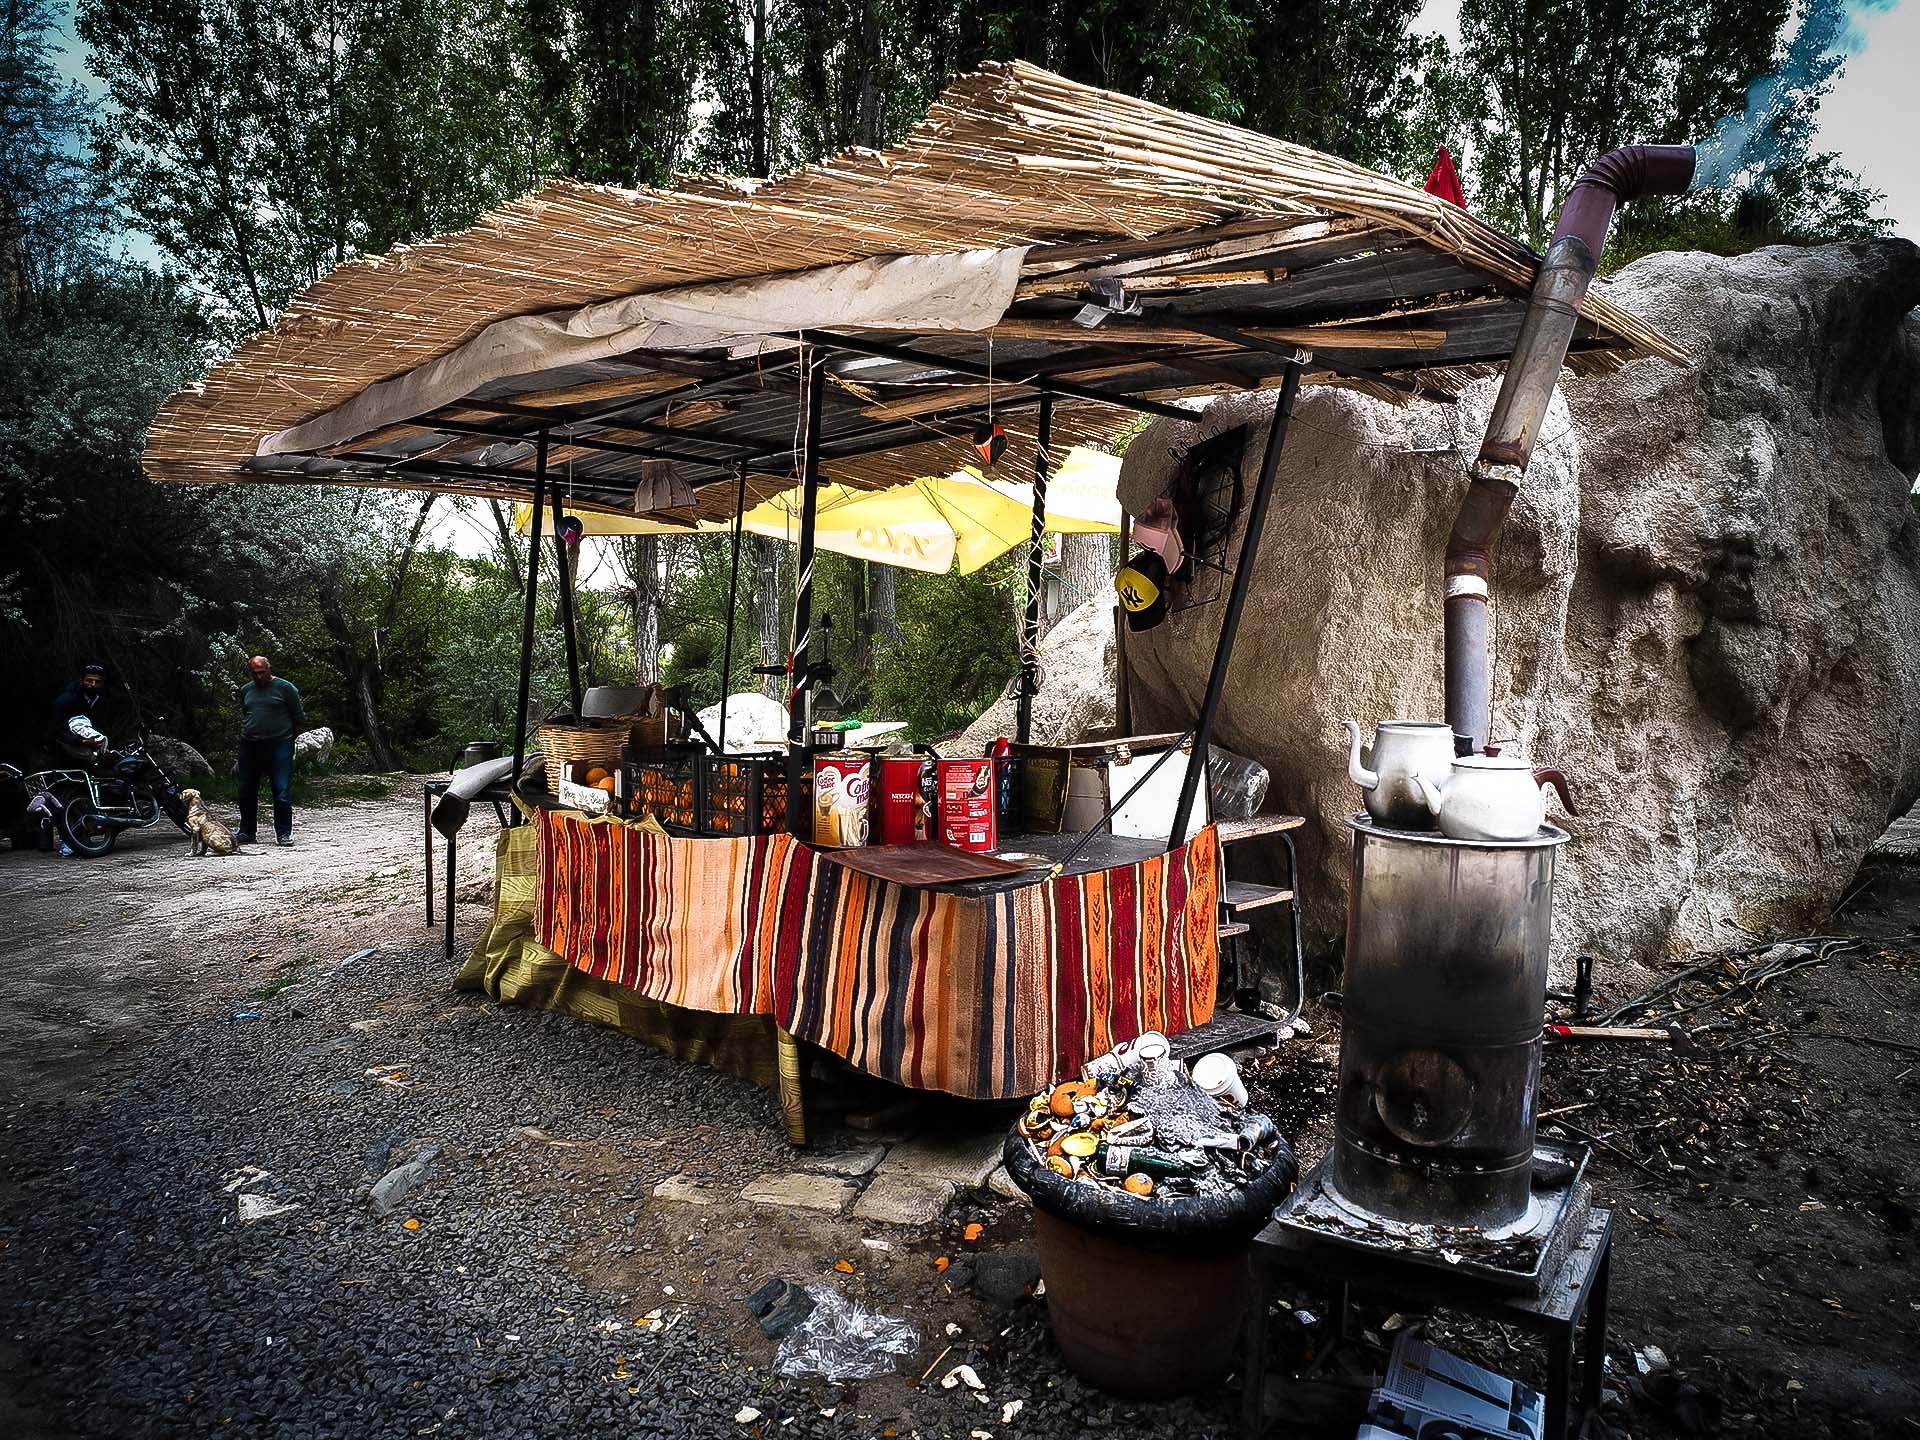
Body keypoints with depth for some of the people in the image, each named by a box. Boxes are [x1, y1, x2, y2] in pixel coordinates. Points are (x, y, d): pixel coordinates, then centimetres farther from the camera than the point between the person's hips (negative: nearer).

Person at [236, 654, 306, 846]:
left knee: (282, 791, -7)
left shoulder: (285, 687, -1)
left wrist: (293, 738, 3)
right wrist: (245, 734, 17)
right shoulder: (245, 690, 14)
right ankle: (246, 832, 21)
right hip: (249, 746, 5)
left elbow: (299, 717, 2)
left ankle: (284, 833, 0)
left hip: (279, 745, -5)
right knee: (246, 791, 10)